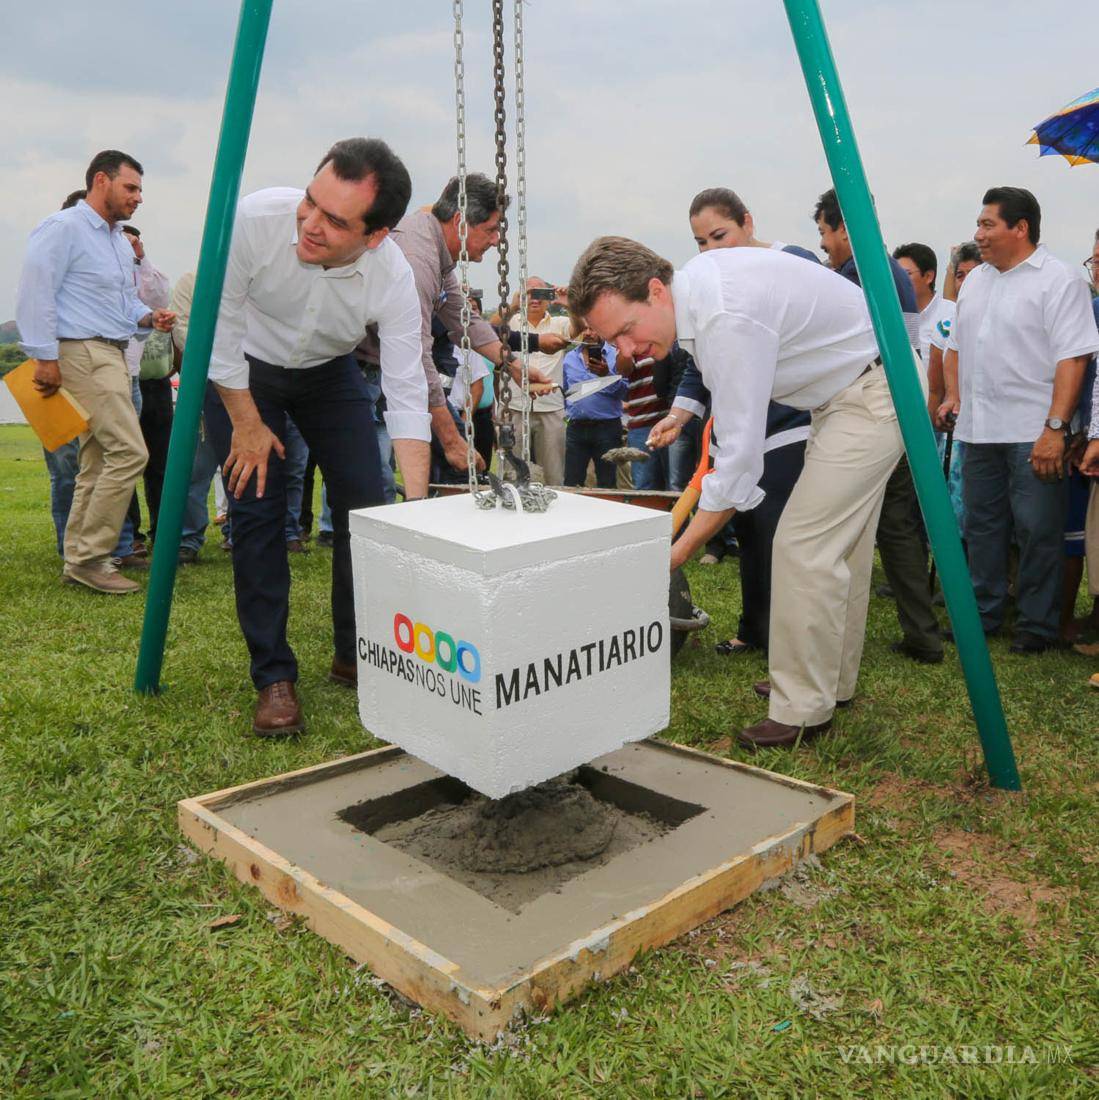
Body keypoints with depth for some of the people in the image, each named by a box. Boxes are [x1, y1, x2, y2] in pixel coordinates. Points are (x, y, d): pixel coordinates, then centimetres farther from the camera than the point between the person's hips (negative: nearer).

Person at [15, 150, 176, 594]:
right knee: (129, 452, -16)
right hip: (82, 353, -9)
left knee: (97, 463, 8)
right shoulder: (63, 228, -6)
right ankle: (89, 557, -9)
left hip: (110, 356, 9)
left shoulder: (119, 240, 22)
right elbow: (36, 293, -13)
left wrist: (148, 317, 7)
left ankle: (79, 561, 14)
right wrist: (45, 357, -17)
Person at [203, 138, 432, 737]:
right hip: (241, 370, -1)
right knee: (257, 508, -10)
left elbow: (406, 394, -26)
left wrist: (419, 506, -33)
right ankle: (273, 677, 0)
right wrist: (246, 423, -15)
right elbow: (217, 322, -20)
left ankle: (356, 657, 14)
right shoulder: (255, 218, -34)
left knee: (366, 506, -5)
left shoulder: (393, 277, -29)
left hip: (330, 373, 2)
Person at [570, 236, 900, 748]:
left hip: (870, 395, -10)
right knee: (842, 542, 16)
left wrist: (678, 552, -27)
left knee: (804, 546, -13)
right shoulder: (697, 280, -4)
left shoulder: (727, 319, -33)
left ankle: (803, 709, -3)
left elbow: (741, 454, -32)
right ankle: (833, 681, 30)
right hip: (862, 386, 10)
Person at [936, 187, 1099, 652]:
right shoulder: (975, 280, 16)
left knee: (1037, 531, -2)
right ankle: (984, 613, 25)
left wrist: (1055, 427, -21)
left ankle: (1037, 626, 10)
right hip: (979, 430, 7)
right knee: (981, 525, 13)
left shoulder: (1057, 280, -7)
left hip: (1033, 433, -7)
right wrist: (953, 395, 9)